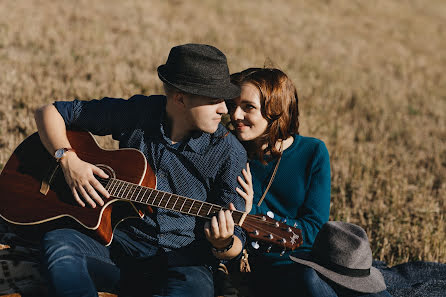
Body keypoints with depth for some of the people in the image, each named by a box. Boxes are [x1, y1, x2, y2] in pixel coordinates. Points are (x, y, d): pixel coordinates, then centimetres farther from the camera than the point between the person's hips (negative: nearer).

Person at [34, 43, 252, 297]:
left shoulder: (229, 152, -7)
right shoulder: (135, 114, -3)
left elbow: (236, 244, -3)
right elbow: (49, 112, 6)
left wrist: (223, 245, -27)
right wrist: (69, 160, -11)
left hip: (180, 260, -2)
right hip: (119, 244, 3)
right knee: (58, 244, -28)